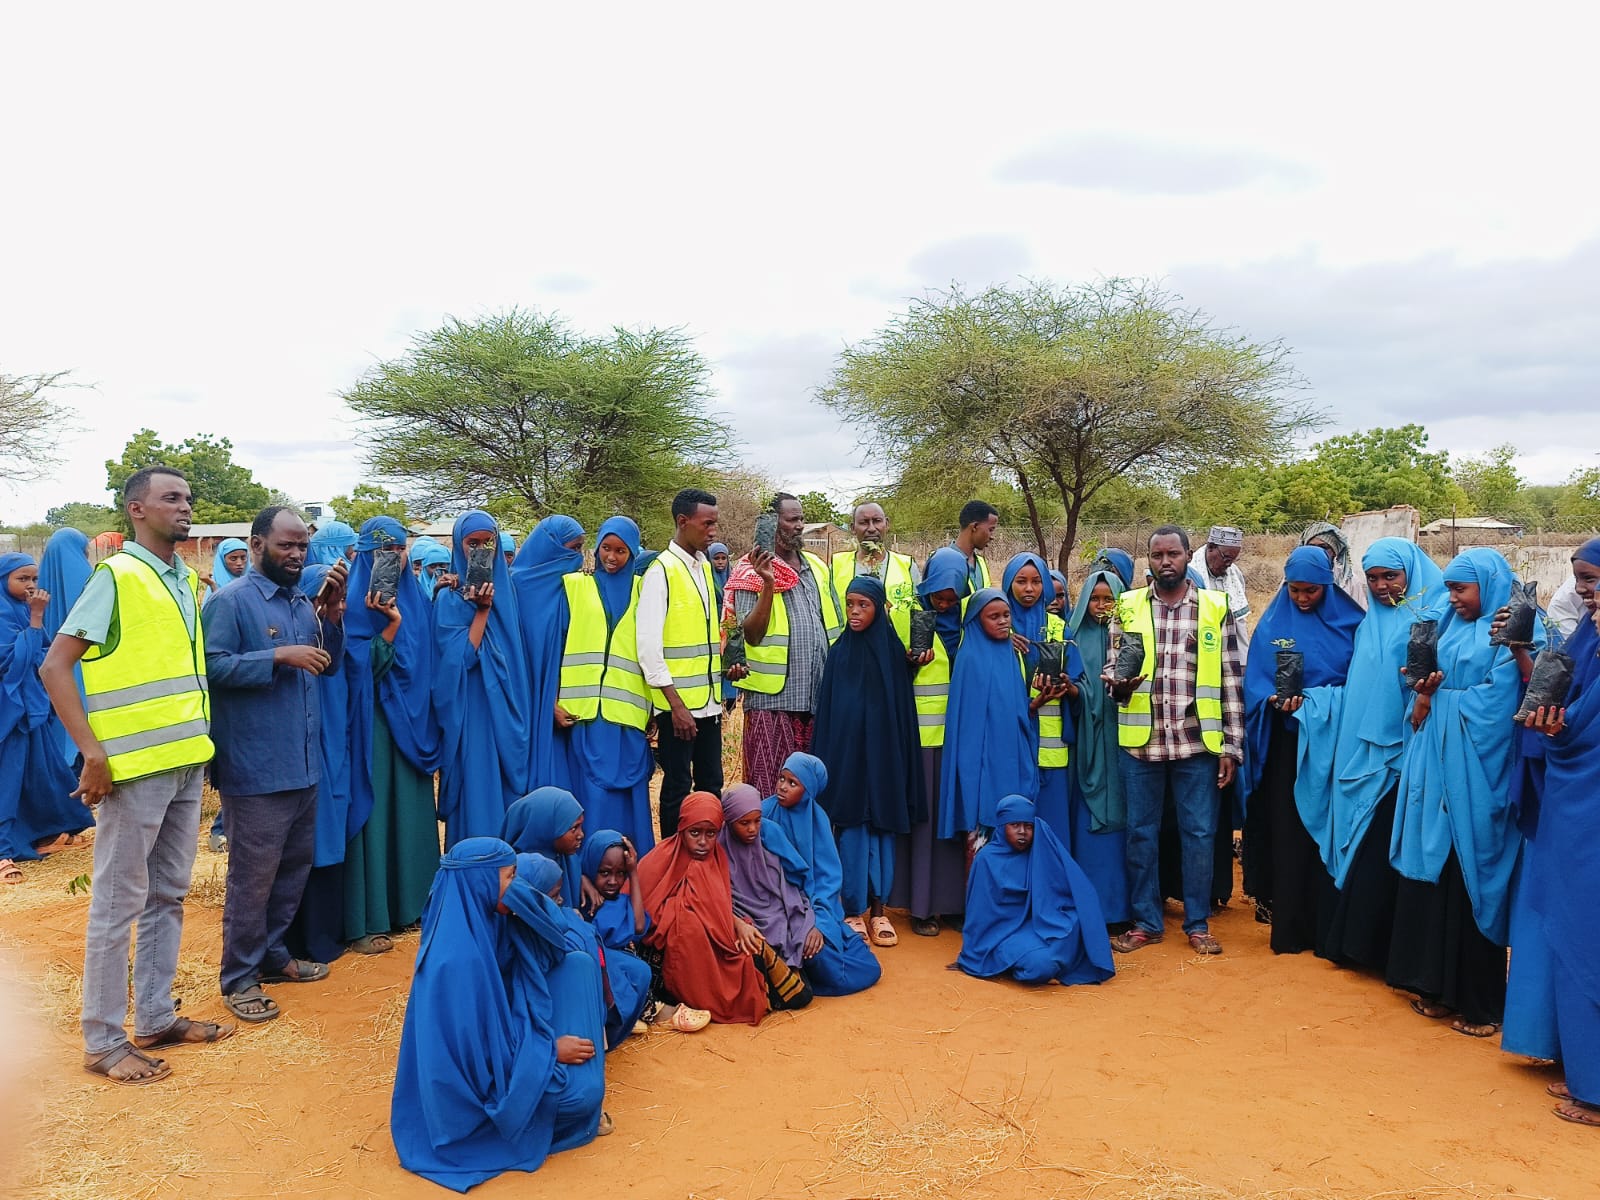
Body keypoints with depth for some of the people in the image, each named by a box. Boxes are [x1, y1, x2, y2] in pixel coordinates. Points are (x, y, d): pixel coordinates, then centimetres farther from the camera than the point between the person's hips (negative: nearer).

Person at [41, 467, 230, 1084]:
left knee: (167, 897, 15)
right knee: (118, 904, 3)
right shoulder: (116, 576, -10)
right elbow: (55, 666, -13)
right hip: (133, 769, -7)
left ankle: (156, 1018, 28)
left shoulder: (189, 582, 11)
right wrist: (93, 752, -18)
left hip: (188, 765, 7)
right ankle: (104, 1041, 14)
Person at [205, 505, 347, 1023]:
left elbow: (330, 666, 12)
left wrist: (332, 616, -2)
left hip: (304, 765, 7)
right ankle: (239, 977, 13)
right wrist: (280, 656, -22)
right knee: (253, 876, 0)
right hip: (255, 768, -7)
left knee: (295, 866, 16)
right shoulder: (230, 601, -8)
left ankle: (273, 953, 31)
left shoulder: (304, 603, 13)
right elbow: (214, 667, -18)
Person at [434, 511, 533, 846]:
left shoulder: (506, 590, 10)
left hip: (508, 711, 5)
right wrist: (482, 609, -16)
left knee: (510, 793, 7)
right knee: (476, 794, -3)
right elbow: (461, 658, -16)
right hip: (472, 714, -5)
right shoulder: (449, 598, -5)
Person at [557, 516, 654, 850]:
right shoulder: (573, 585, 9)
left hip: (629, 710, 2)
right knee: (594, 796, -3)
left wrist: (654, 708, 7)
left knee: (629, 794, 3)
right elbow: (556, 646, 5)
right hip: (586, 708, -1)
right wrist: (553, 701, -5)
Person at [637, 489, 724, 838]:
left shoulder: (705, 567, 12)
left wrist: (717, 691, 13)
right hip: (678, 702, -7)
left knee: (711, 785, 12)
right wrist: (676, 705, -17)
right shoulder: (661, 571, -11)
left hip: (708, 700, 7)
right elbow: (648, 645, -16)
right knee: (678, 787, 3)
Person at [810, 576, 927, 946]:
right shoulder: (839, 652, 1)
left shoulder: (894, 650, 2)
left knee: (883, 826, 5)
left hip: (884, 752, 1)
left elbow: (903, 704, 7)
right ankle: (853, 912, 9)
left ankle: (878, 909, 15)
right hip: (848, 752, -1)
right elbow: (827, 708, 1)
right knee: (852, 828, 0)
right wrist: (827, 761, -3)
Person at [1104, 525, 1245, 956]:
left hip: (1198, 741, -1)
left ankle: (1197, 924, 22)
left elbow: (1232, 681, 2)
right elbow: (1110, 666, 9)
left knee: (1199, 834, 6)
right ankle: (1145, 921, 22)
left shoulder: (1216, 608, 3)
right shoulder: (1128, 607, 5)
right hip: (1140, 741, 1)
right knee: (1140, 832, 9)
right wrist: (1118, 682, -15)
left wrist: (1231, 745, -2)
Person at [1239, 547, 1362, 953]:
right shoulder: (1272, 626, 3)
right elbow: (1257, 684, 0)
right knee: (1289, 833, 3)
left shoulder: (1350, 623, 3)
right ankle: (1289, 930, 11)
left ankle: (1330, 929, 13)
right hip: (1289, 742, 0)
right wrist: (1276, 703, -19)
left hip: (1336, 740, 0)